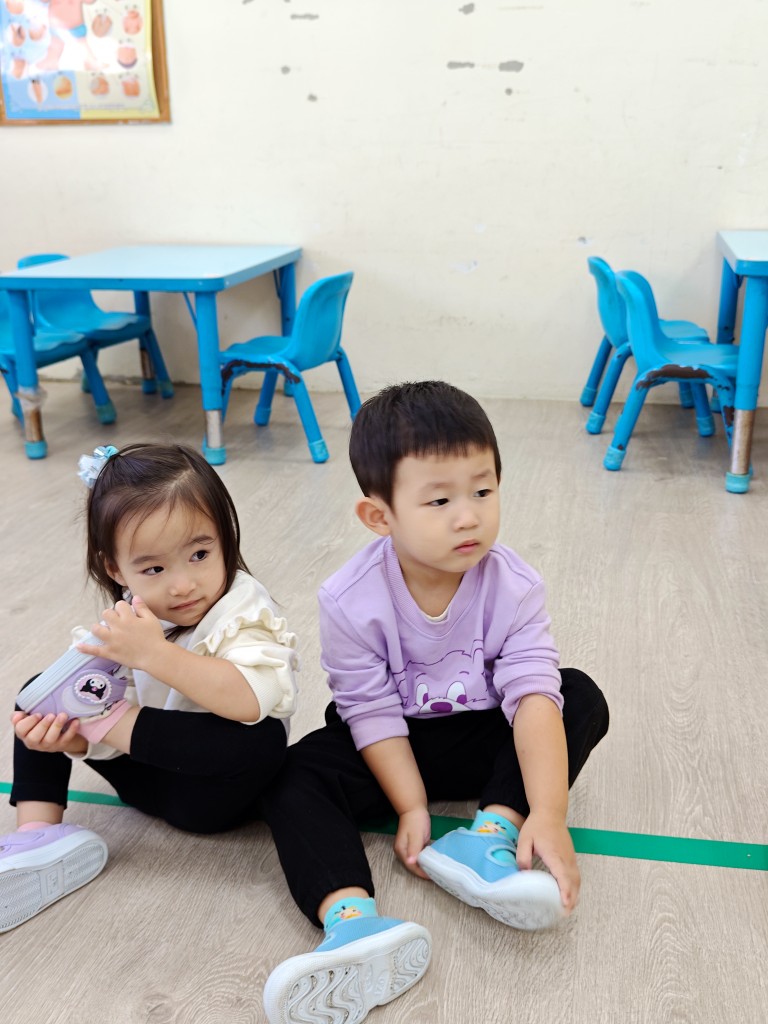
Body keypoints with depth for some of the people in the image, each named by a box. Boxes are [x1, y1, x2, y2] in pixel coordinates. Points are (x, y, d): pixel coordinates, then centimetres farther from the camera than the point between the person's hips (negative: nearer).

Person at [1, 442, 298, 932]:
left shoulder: (244, 613, -22)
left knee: (264, 740, -39)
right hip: (148, 772, 6)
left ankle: (103, 718, -24)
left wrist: (154, 654, -45)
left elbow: (249, 702, -42)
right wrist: (67, 735, -24)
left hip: (210, 787, -6)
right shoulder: (131, 615, -4)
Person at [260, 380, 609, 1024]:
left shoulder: (513, 586, -20)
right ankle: (352, 920, -47)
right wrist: (412, 807, -21)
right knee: (293, 779, -25)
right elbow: (372, 713, -16)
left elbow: (533, 696, -27)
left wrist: (548, 815, -36)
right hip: (393, 750, -1)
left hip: (483, 739, 1)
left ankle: (491, 835, -30)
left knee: (583, 699, -19)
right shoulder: (351, 602, -23)